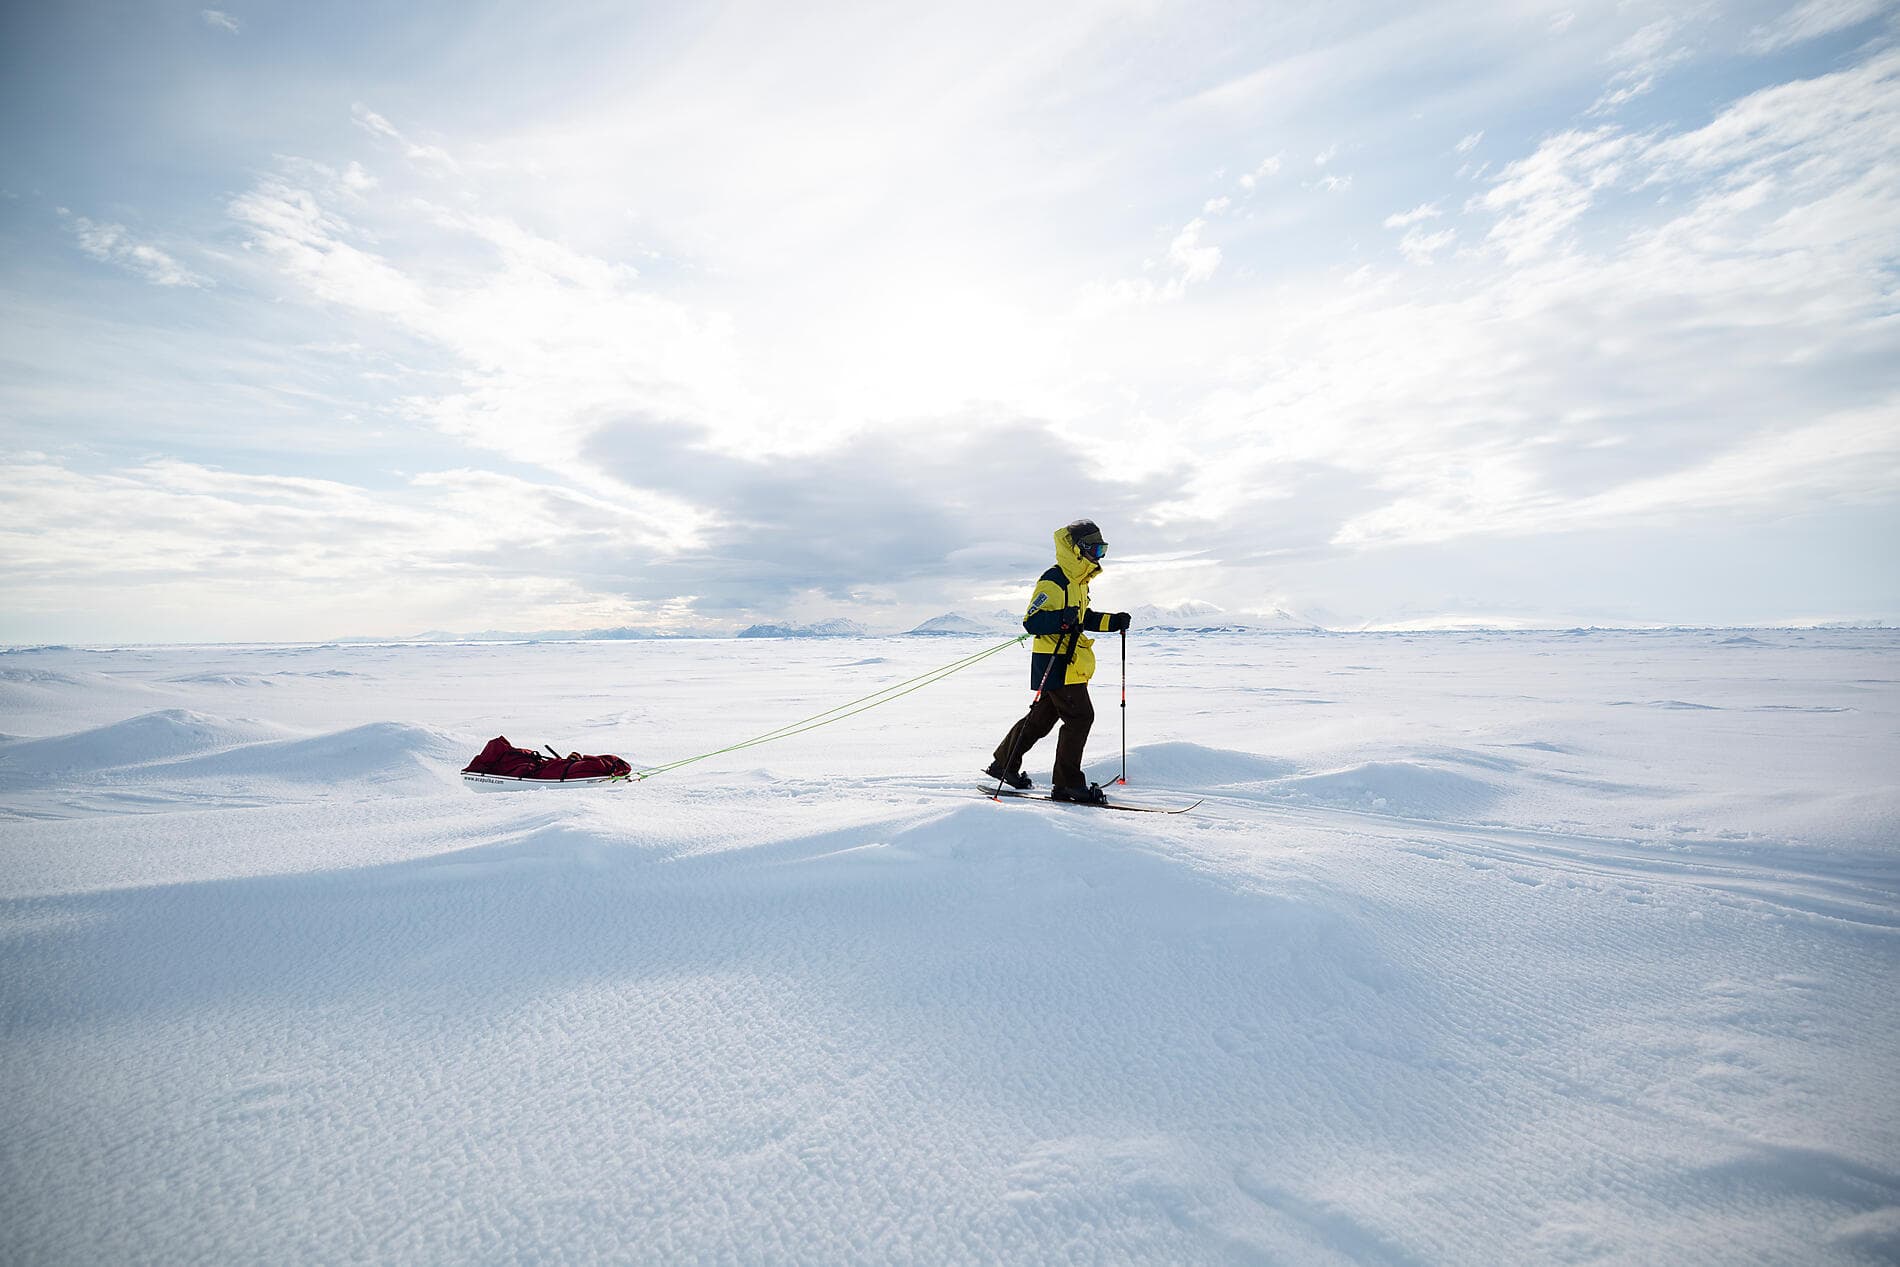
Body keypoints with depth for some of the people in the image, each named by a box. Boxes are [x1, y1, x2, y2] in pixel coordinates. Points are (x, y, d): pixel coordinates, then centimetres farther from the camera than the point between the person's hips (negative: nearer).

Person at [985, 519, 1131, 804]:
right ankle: (1067, 783, 0)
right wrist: (1061, 620, -37)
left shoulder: (1079, 582, 17)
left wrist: (1112, 621, 15)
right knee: (1079, 716, -10)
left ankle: (1004, 764, 28)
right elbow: (1032, 622, -21)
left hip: (1069, 664, 10)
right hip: (1055, 662, -10)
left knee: (1042, 717, 15)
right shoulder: (1053, 582, -16)